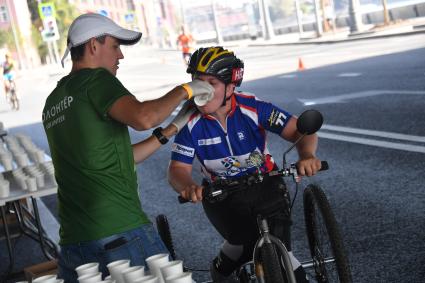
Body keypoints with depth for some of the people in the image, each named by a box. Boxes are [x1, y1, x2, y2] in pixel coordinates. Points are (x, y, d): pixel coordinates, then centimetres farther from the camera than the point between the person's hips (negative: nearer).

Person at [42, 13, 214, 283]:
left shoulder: (53, 103, 19)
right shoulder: (94, 79, -6)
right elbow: (144, 118, -25)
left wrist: (172, 129, 20)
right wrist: (184, 89, -8)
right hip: (121, 235, -7)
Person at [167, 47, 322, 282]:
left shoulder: (253, 108, -17)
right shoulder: (191, 121, -14)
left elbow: (300, 130, -20)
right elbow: (178, 169, -14)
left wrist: (307, 155, -42)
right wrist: (187, 187, -38)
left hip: (265, 186, -1)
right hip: (221, 196, 1)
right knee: (246, 239, -18)